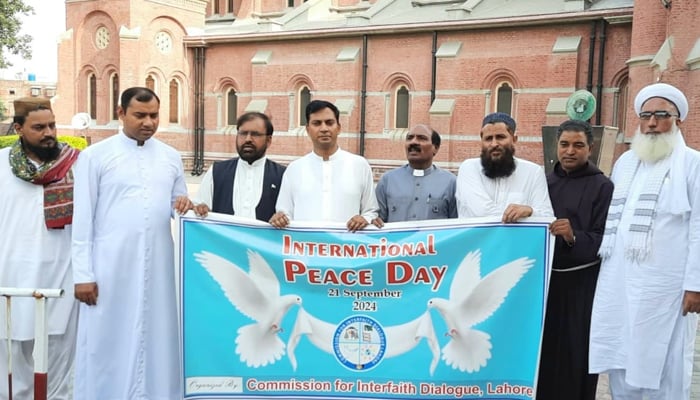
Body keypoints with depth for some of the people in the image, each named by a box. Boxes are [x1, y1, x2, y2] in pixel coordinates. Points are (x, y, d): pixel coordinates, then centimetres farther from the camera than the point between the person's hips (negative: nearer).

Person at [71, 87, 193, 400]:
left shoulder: (171, 157, 10)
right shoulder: (94, 156, 0)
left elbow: (178, 204, 17)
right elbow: (83, 218, -2)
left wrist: (185, 205, -8)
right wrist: (83, 273, -7)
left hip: (157, 266, 3)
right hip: (111, 268, -3)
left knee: (156, 337, 9)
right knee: (108, 343, 3)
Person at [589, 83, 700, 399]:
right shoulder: (624, 162, 16)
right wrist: (602, 261, 14)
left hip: (663, 284, -5)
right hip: (617, 280, 6)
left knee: (663, 365, 2)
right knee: (619, 360, 12)